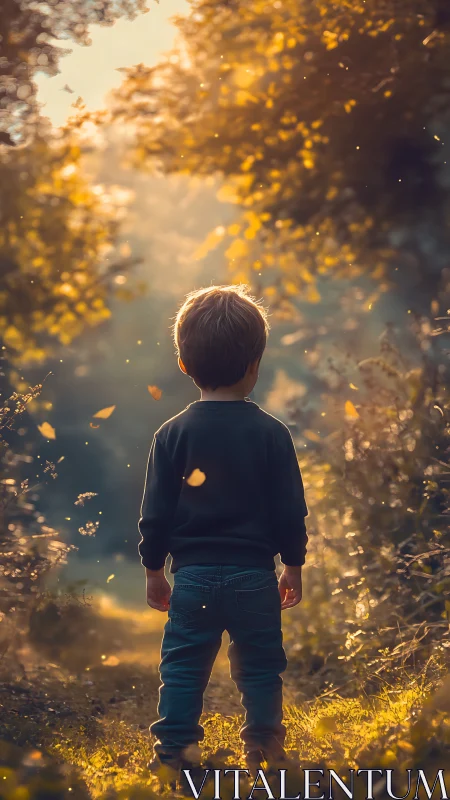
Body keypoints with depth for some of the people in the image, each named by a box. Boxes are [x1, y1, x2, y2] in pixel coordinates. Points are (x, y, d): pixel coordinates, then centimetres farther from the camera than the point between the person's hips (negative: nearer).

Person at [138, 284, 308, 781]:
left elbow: (156, 511, -1)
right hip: (254, 576, -1)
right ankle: (263, 749, 16)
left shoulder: (173, 434, -4)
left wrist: (153, 569, 11)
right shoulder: (271, 434, -6)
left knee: (182, 666, 9)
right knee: (259, 666, 11)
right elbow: (290, 510, -2)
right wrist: (293, 566, 10)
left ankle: (174, 750, 8)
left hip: (192, 575, 1)